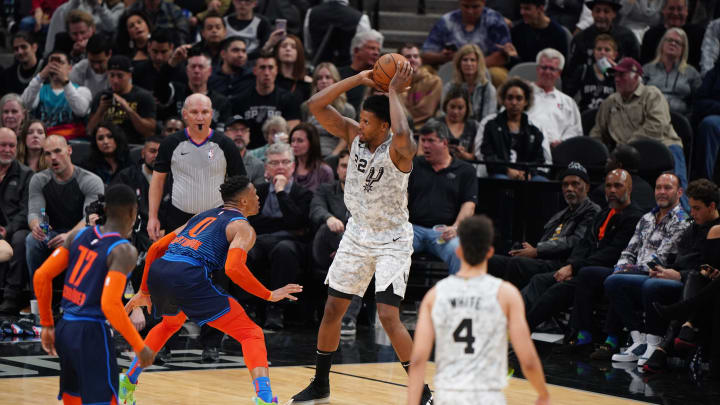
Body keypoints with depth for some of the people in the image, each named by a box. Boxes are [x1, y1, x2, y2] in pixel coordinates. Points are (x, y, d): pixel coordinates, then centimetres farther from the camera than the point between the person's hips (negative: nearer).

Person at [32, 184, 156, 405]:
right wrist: (140, 347, -14)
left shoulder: (78, 235, 8)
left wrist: (47, 325, 17)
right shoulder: (124, 251, -12)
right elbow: (110, 304, -23)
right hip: (91, 334, -7)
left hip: (65, 329, 8)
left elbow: (41, 276, 7)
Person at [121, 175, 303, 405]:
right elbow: (233, 268, -11)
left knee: (171, 323, 40)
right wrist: (269, 295, -1)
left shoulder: (204, 216, 31)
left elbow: (156, 248, 30)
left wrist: (145, 291, 39)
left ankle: (127, 383, 41)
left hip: (157, 272, 7)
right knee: (251, 334, 0)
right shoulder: (243, 228, 9)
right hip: (188, 276, -7)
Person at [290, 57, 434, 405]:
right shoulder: (354, 135, -5)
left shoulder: (399, 150, -22)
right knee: (332, 309, 9)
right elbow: (316, 105, -12)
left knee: (388, 316, -17)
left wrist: (394, 91, -35)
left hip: (392, 241, -6)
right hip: (357, 235, 6)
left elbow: (401, 134, -48)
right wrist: (357, 80, -19)